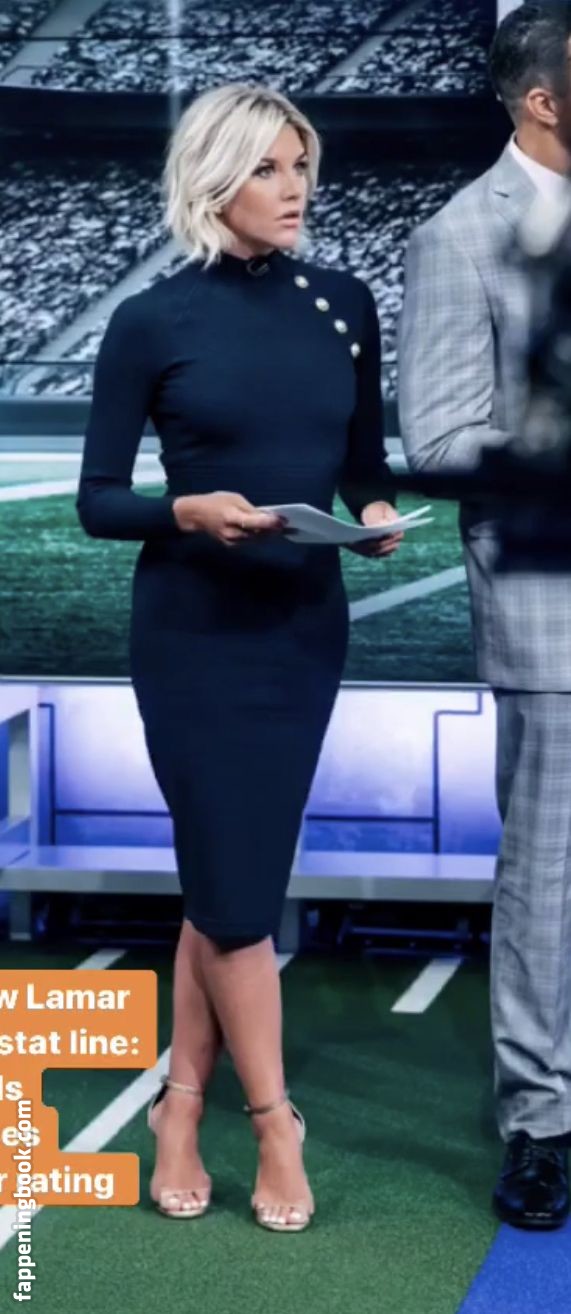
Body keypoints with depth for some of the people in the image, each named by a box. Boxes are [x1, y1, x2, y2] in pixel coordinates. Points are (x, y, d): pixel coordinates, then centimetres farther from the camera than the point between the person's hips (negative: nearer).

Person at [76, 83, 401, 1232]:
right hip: (194, 632, -4)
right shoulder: (151, 322, -7)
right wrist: (190, 510, -22)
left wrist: (378, 513, -9)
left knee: (233, 878, 9)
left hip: (307, 627, 4)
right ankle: (274, 1124, 12)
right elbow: (97, 501, -5)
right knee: (231, 882, -1)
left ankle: (181, 1108, 20)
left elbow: (365, 462, 12)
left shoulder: (345, 307, 4)